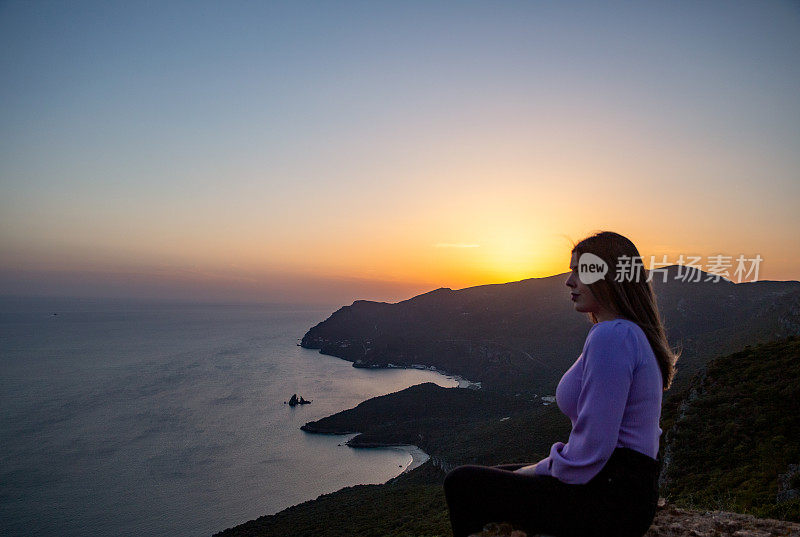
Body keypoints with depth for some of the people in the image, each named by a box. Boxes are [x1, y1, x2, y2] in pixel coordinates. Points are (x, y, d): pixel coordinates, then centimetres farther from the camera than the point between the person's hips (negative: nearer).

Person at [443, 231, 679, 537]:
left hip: (609, 503, -10)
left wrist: (540, 470, -8)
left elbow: (592, 449, -26)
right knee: (493, 476, 21)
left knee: (461, 484, -7)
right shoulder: (636, 334, 11)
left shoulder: (611, 336, -22)